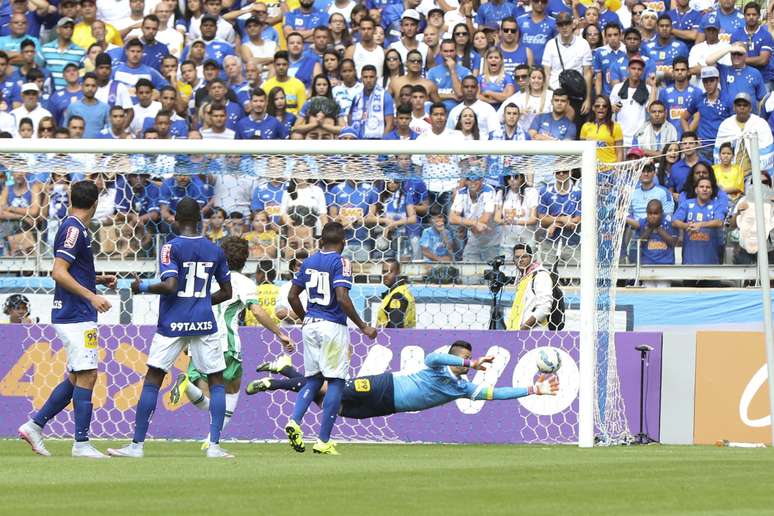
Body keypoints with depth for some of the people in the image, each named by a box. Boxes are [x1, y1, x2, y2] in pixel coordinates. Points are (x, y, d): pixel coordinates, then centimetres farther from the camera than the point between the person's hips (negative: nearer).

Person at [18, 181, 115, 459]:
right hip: (76, 316, -10)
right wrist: (91, 296, -24)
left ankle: (35, 425, 16)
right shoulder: (74, 230, -13)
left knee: (77, 377, 13)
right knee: (86, 376, -9)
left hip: (72, 316, 10)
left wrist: (99, 280, 17)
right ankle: (82, 444, -8)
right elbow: (58, 272, -21)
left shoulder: (74, 228, 17)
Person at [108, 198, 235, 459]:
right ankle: (214, 445, -1)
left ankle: (137, 444, 4)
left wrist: (144, 286, -2)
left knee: (153, 379, 5)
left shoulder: (171, 248, -7)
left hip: (172, 324, -2)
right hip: (204, 324, 2)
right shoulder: (215, 250, 6)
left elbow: (170, 286, -18)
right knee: (216, 380, 9)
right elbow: (226, 292, 11)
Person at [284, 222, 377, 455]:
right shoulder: (340, 262, -10)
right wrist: (362, 327, -16)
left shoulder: (309, 261, 9)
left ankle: (294, 421, -6)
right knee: (336, 382, 0)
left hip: (310, 325, 6)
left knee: (313, 379, 17)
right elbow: (342, 298, -21)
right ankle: (323, 441, -3)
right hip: (333, 326, -6)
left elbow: (292, 296, 12)